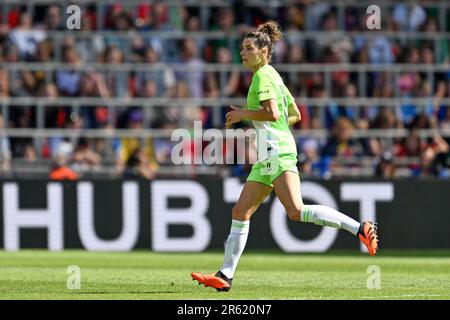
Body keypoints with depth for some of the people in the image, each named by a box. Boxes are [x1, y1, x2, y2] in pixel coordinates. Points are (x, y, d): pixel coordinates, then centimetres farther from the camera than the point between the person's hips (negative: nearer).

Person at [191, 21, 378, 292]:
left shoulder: (263, 75, -7)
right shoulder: (273, 75, 21)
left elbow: (272, 113, -21)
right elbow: (295, 115, 26)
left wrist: (243, 114, -8)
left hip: (276, 149, -10)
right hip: (268, 157, 10)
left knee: (296, 211, -23)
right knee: (240, 213, 8)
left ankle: (360, 228, -25)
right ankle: (225, 276, 7)